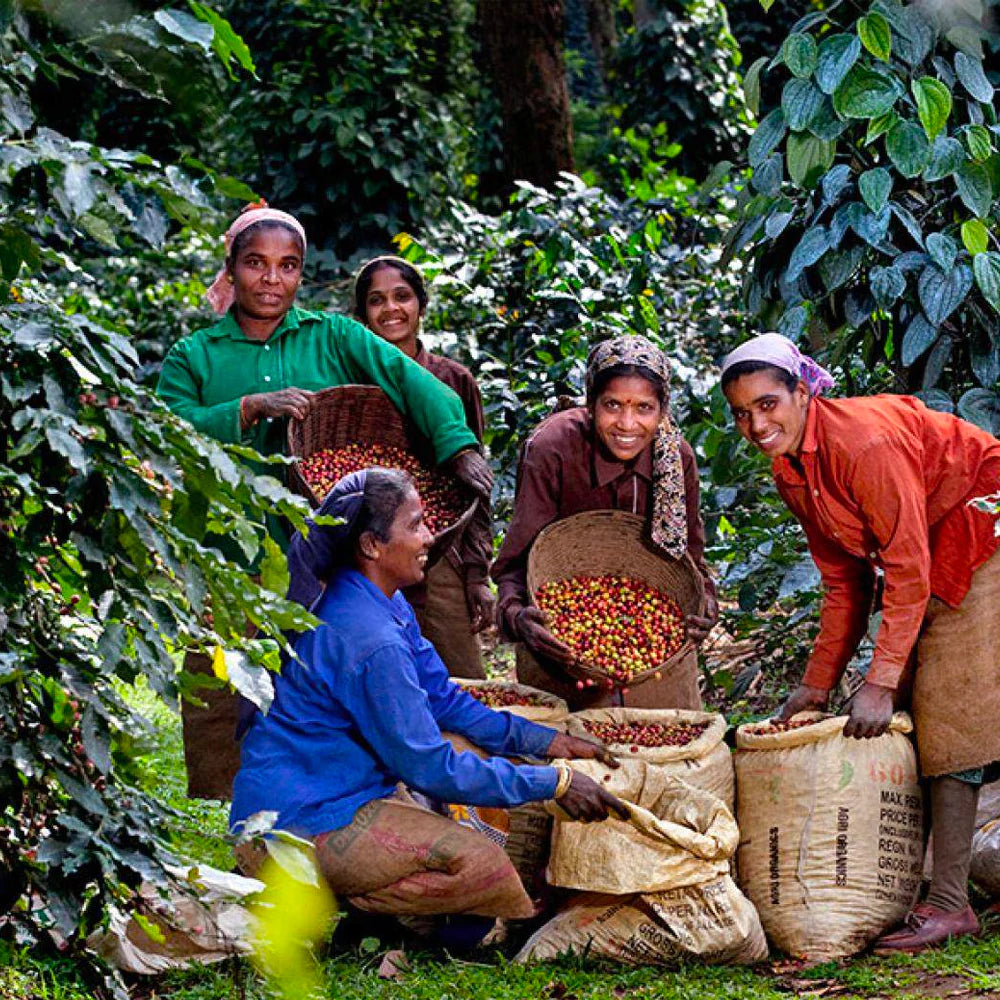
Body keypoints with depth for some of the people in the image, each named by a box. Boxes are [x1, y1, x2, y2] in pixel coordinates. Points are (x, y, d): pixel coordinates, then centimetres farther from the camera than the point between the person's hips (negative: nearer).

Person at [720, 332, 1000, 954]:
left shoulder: (865, 440, -26)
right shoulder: (791, 473, 2)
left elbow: (908, 568, -27)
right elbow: (846, 583, 9)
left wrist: (880, 684, -28)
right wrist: (817, 687, 6)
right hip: (936, 564, 9)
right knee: (907, 717, 3)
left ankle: (950, 903, -17)